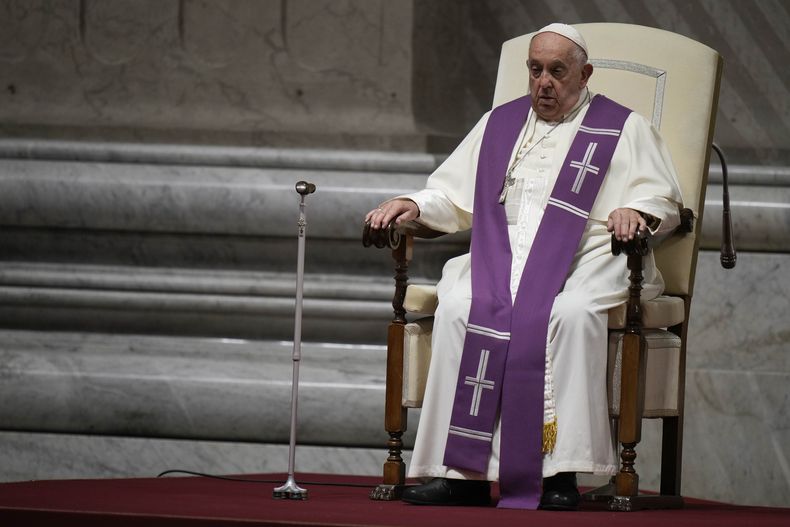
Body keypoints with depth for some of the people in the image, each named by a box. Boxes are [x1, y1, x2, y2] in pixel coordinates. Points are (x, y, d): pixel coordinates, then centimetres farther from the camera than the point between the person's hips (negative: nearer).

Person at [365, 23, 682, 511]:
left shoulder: (624, 129, 15)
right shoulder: (500, 124, 26)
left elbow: (663, 200, 6)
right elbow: (454, 197, 25)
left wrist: (634, 212, -17)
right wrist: (414, 206, 4)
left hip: (586, 261, -3)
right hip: (499, 258, 3)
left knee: (571, 313, -38)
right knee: (460, 309, -31)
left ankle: (560, 471, -37)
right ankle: (463, 471, -32)